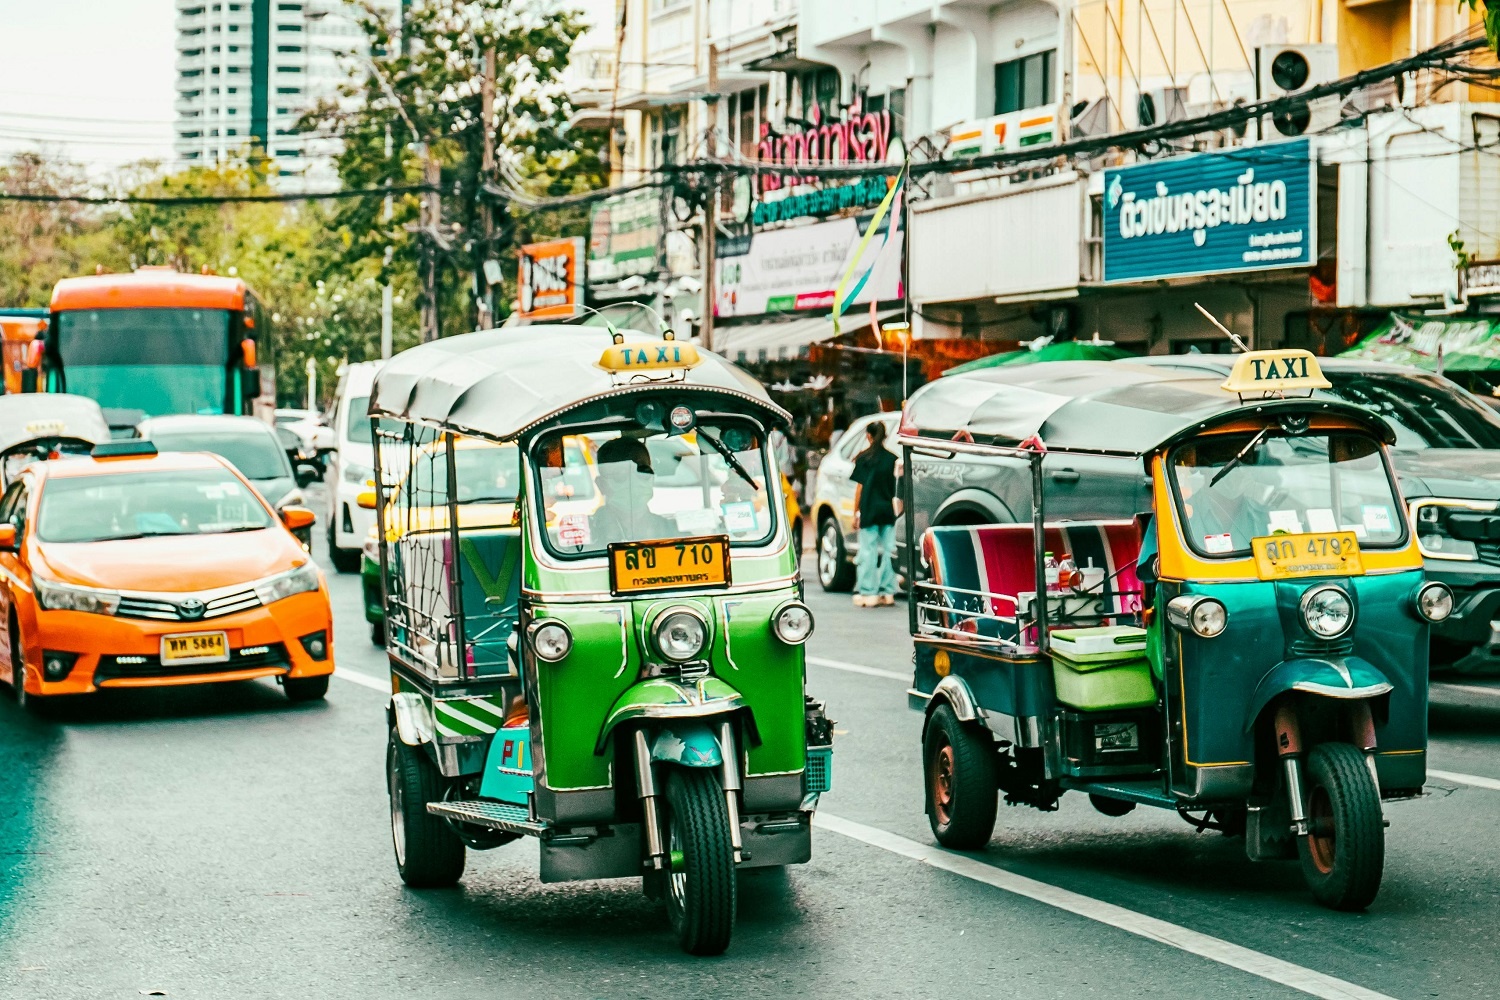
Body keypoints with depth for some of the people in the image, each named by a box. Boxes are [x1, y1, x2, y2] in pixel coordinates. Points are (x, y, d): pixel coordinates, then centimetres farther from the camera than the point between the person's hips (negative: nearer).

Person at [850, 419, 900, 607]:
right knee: (888, 551, 8)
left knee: (868, 551, 0)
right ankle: (888, 592, 10)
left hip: (869, 511, -3)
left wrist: (856, 512, -1)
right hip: (888, 510, 3)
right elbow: (894, 487, 6)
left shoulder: (864, 458, -6)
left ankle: (868, 593, -2)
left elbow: (860, 487, -6)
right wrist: (893, 507, 15)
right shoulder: (892, 458, 3)